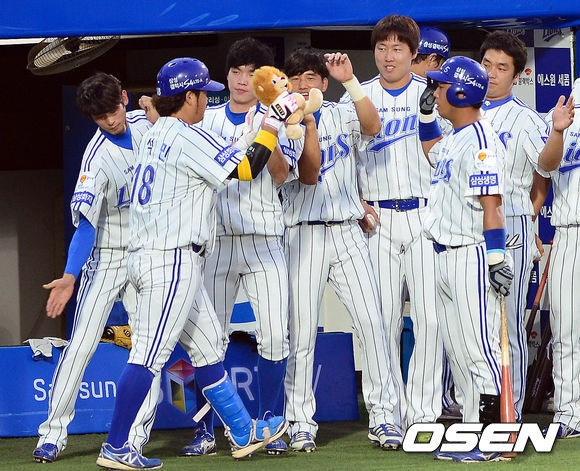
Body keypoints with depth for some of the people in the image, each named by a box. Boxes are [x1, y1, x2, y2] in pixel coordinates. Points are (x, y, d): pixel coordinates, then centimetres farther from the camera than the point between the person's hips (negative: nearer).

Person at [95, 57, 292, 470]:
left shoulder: (154, 135, 16)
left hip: (148, 257, 10)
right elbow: (246, 168, -14)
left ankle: (243, 433, 23)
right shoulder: (188, 137, -13)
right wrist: (275, 122, -5)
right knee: (149, 355, -10)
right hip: (172, 259, -10)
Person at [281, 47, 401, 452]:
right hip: (304, 233, -2)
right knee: (302, 330, -4)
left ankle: (382, 415, 2)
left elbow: (372, 127, -12)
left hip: (348, 232, 2)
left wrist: (350, 80, -19)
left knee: (372, 322, -4)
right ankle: (301, 422, 4)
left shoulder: (342, 117, 10)